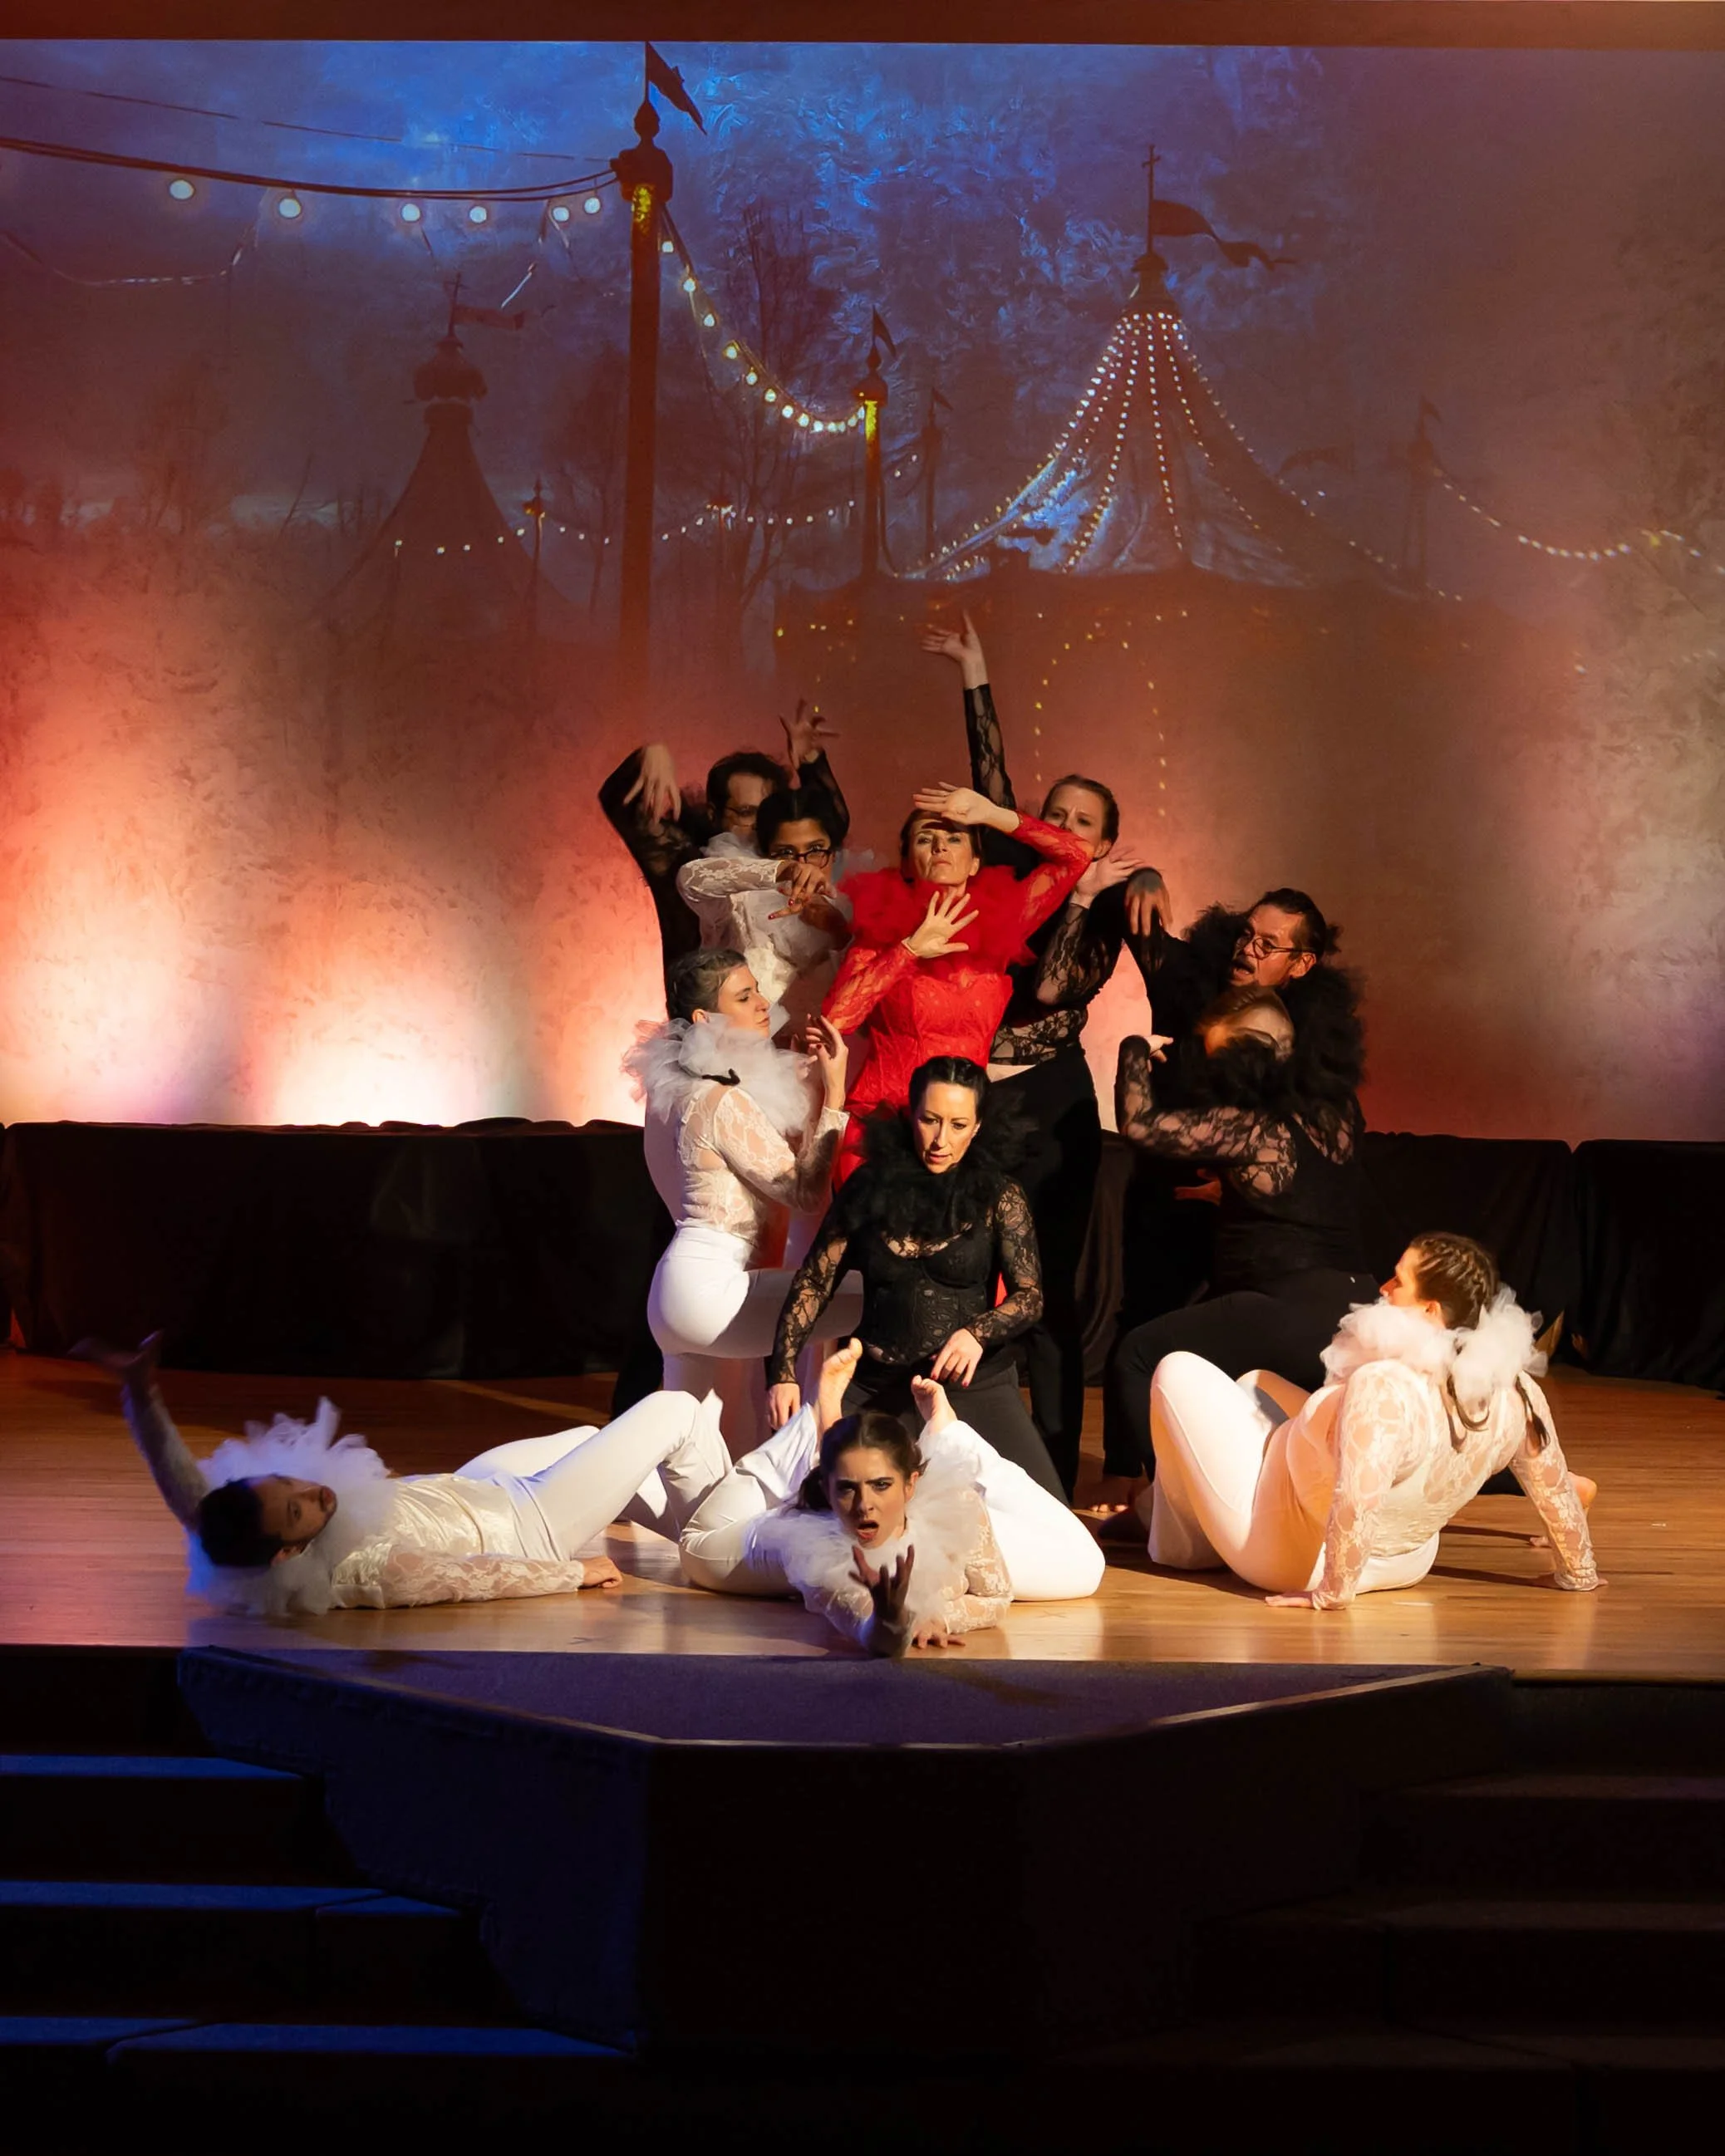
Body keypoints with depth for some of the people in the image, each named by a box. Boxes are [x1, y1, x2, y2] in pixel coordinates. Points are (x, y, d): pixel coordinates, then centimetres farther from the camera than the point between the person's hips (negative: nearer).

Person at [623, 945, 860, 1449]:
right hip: (707, 1288, -11)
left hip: (675, 1285, 11)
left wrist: (804, 1083, 15)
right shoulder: (722, 1101, -14)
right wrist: (833, 1092, -11)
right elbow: (806, 1193, -12)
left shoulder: (674, 1085, 14)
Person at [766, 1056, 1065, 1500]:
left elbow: (1030, 1295, -5)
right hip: (875, 1384, 1)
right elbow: (813, 1283, 6)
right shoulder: (870, 1186, 2)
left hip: (975, 1382, -1)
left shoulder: (998, 1196, -1)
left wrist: (977, 1333, -25)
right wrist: (783, 1372, -6)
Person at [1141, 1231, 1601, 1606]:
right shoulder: (1517, 1391, -16)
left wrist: (1331, 1593, -28)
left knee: (1180, 1372, 7)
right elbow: (1557, 1494, -7)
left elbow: (1354, 1504, -42)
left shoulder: (1384, 1386, -36)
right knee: (1255, 1385, 25)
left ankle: (1183, 1545, 22)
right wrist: (1579, 1573, 9)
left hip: (1287, 1559, -7)